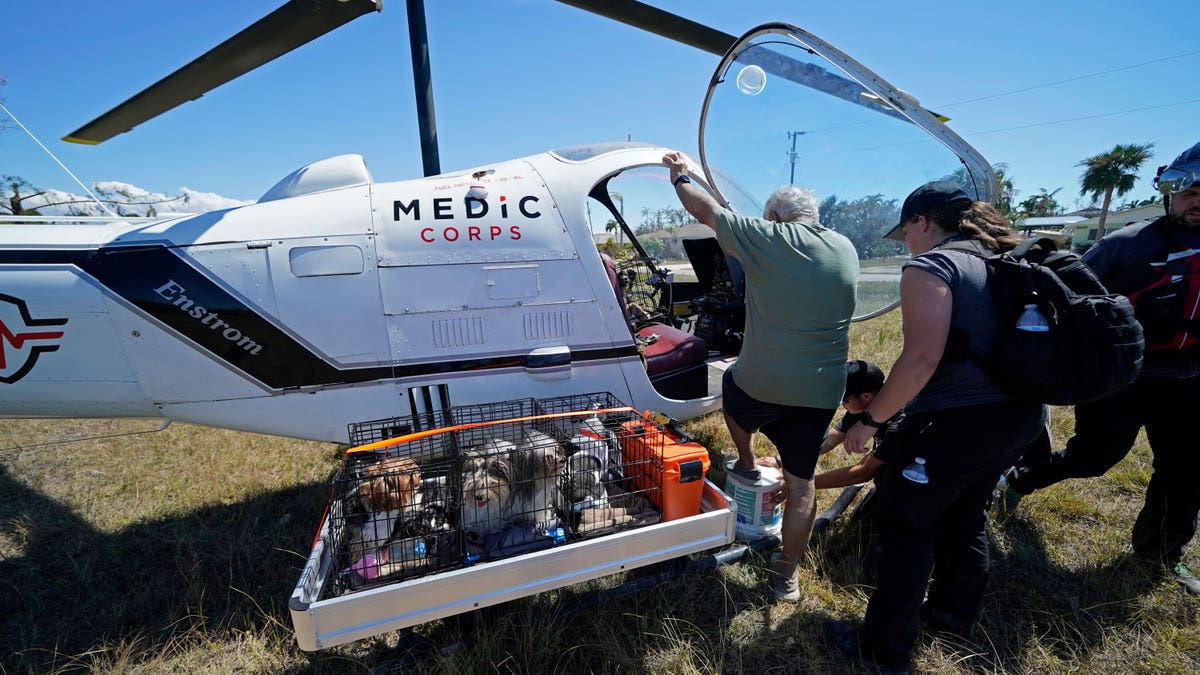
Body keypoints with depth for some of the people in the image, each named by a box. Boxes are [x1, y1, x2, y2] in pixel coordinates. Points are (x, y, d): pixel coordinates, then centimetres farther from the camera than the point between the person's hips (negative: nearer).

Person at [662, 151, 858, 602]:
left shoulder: (767, 238, -8)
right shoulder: (846, 250, 8)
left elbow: (706, 211, 2)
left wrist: (680, 177, 19)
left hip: (761, 385, -4)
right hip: (821, 393, 4)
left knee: (732, 382, 32)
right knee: (801, 482, 13)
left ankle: (747, 464, 42)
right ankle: (786, 576, 24)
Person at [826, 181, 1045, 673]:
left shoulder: (930, 268, -15)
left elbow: (922, 358, -25)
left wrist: (870, 419, -18)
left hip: (956, 422, -9)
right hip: (1020, 415, 9)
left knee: (904, 527, 6)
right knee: (965, 517, 26)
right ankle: (954, 614, 46)